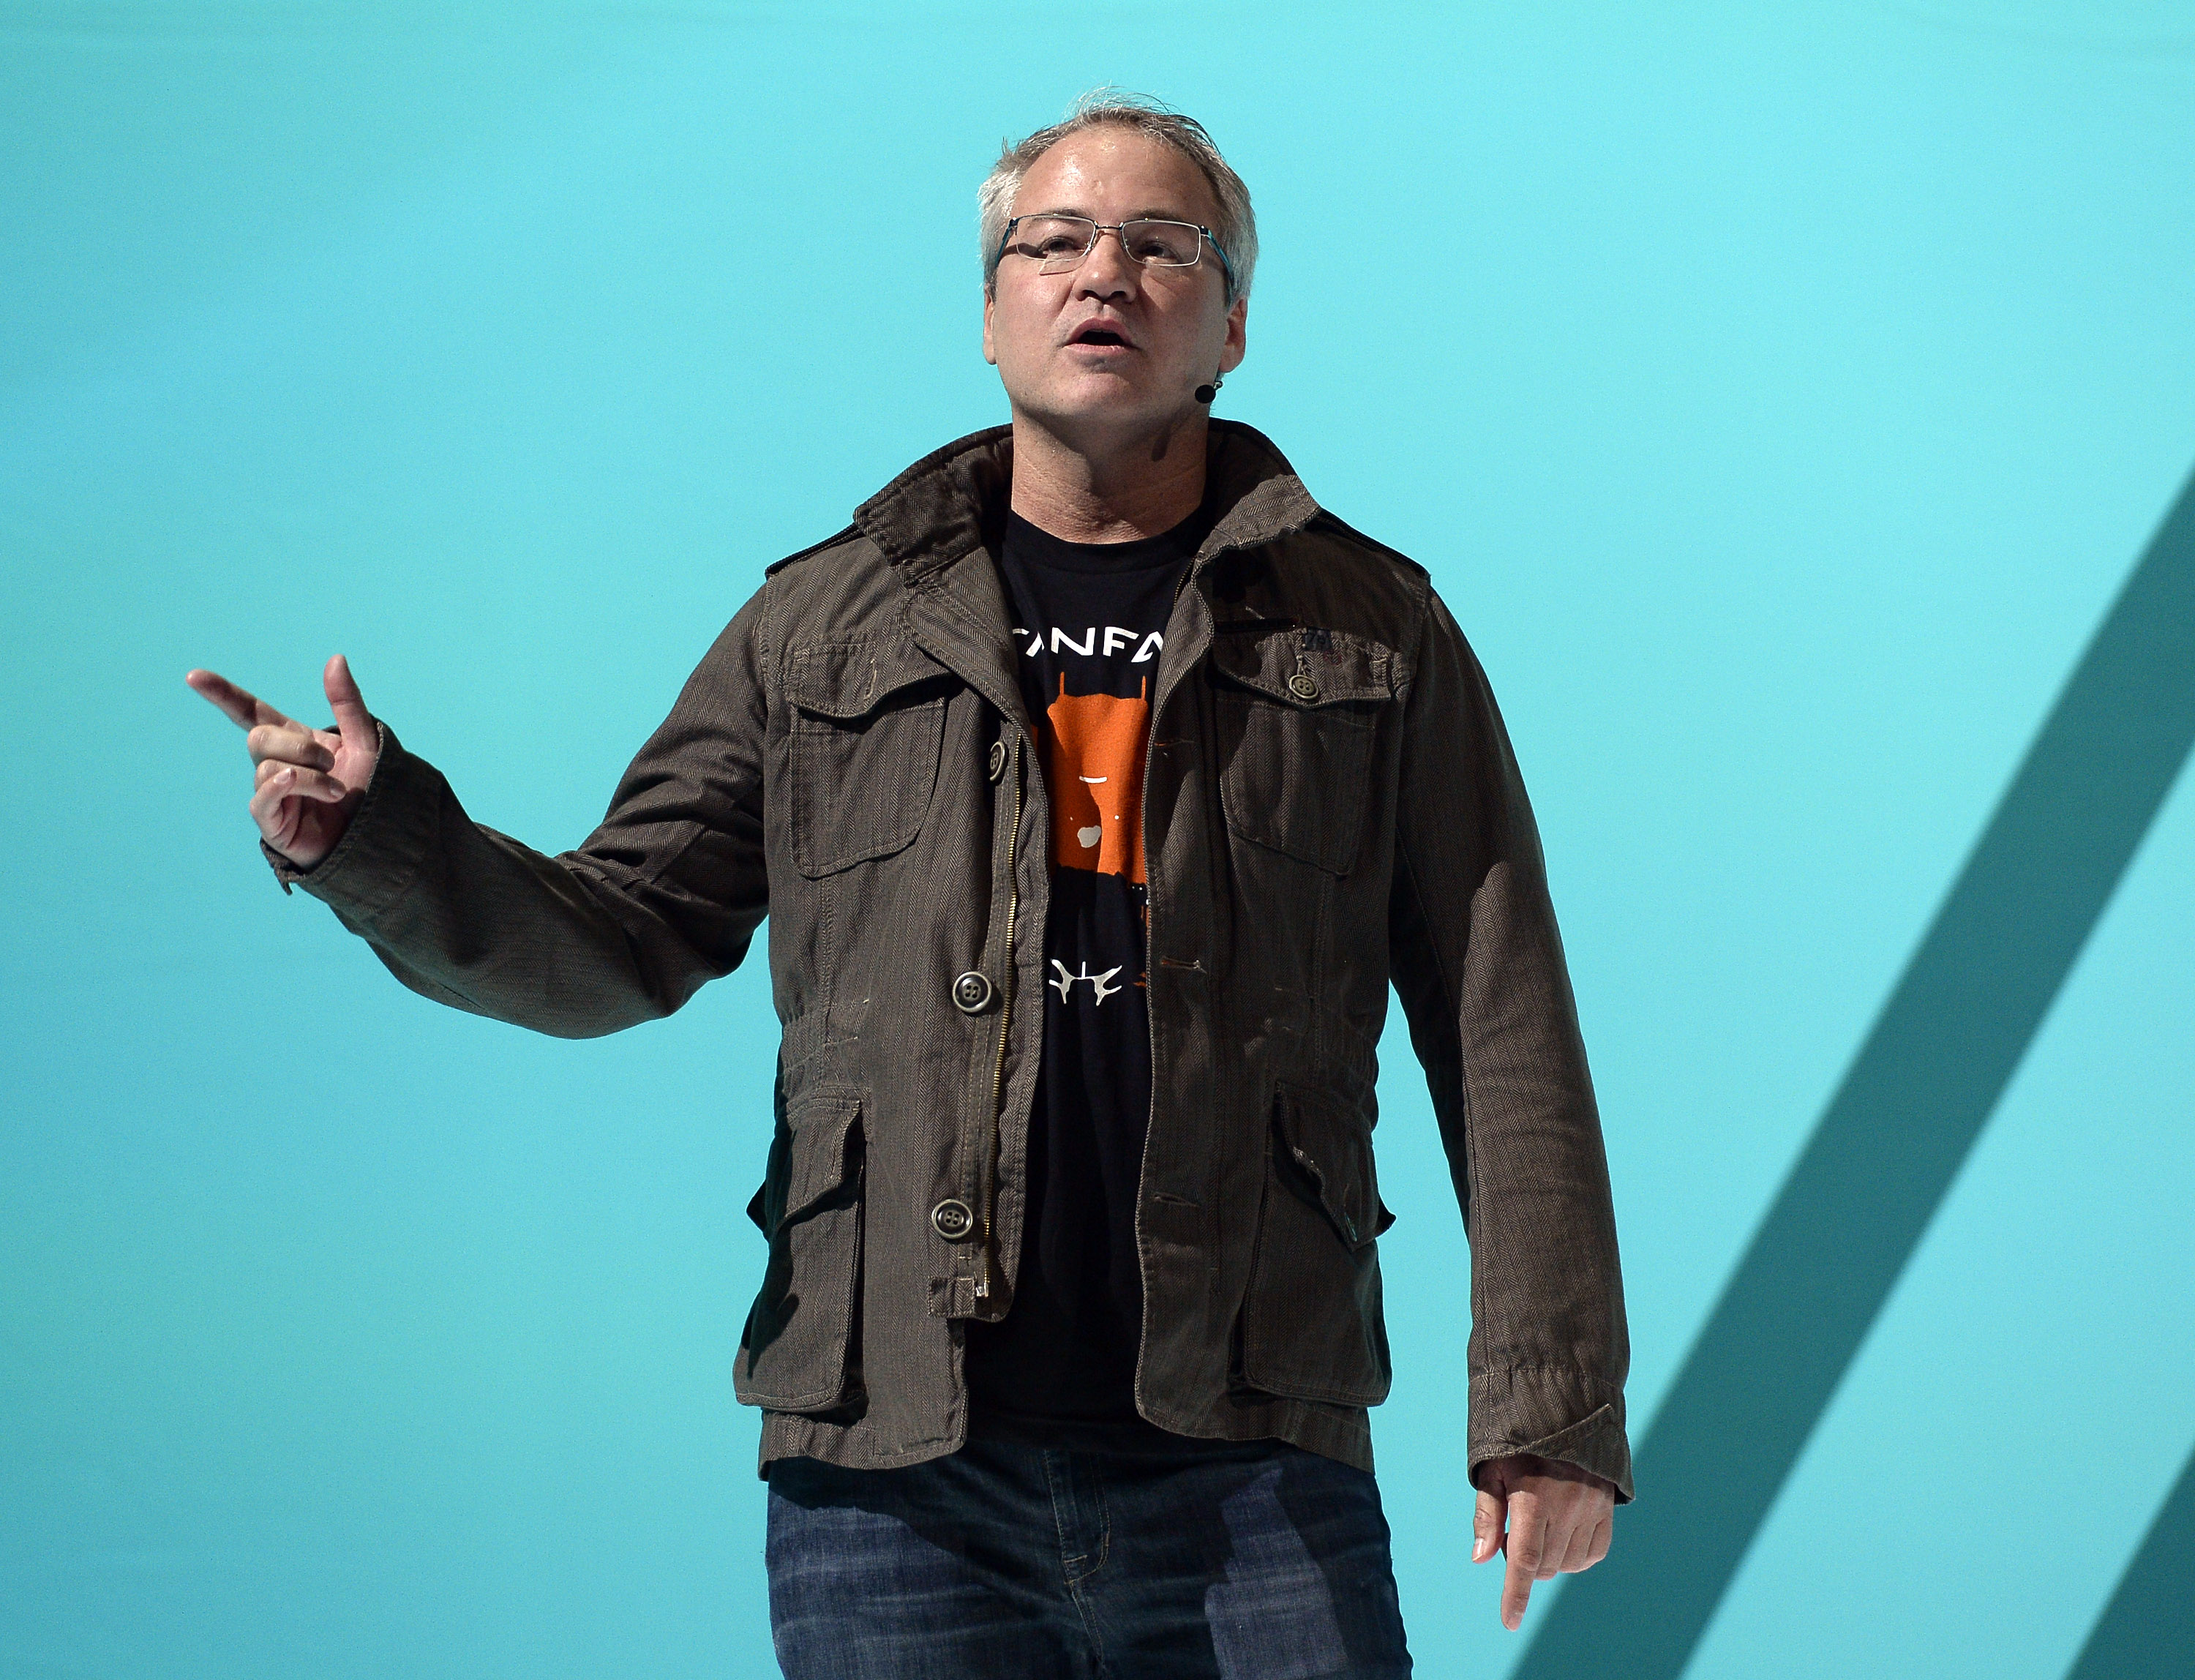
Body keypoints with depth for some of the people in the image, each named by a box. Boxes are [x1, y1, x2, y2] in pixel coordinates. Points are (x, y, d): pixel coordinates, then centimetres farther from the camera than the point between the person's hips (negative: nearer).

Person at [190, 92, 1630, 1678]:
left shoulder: (1371, 638, 9)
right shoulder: (826, 629, 12)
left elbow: (1504, 1041, 6)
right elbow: (622, 940, 8)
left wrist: (1547, 1409, -1)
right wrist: (379, 842, -11)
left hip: (1255, 1487, 0)